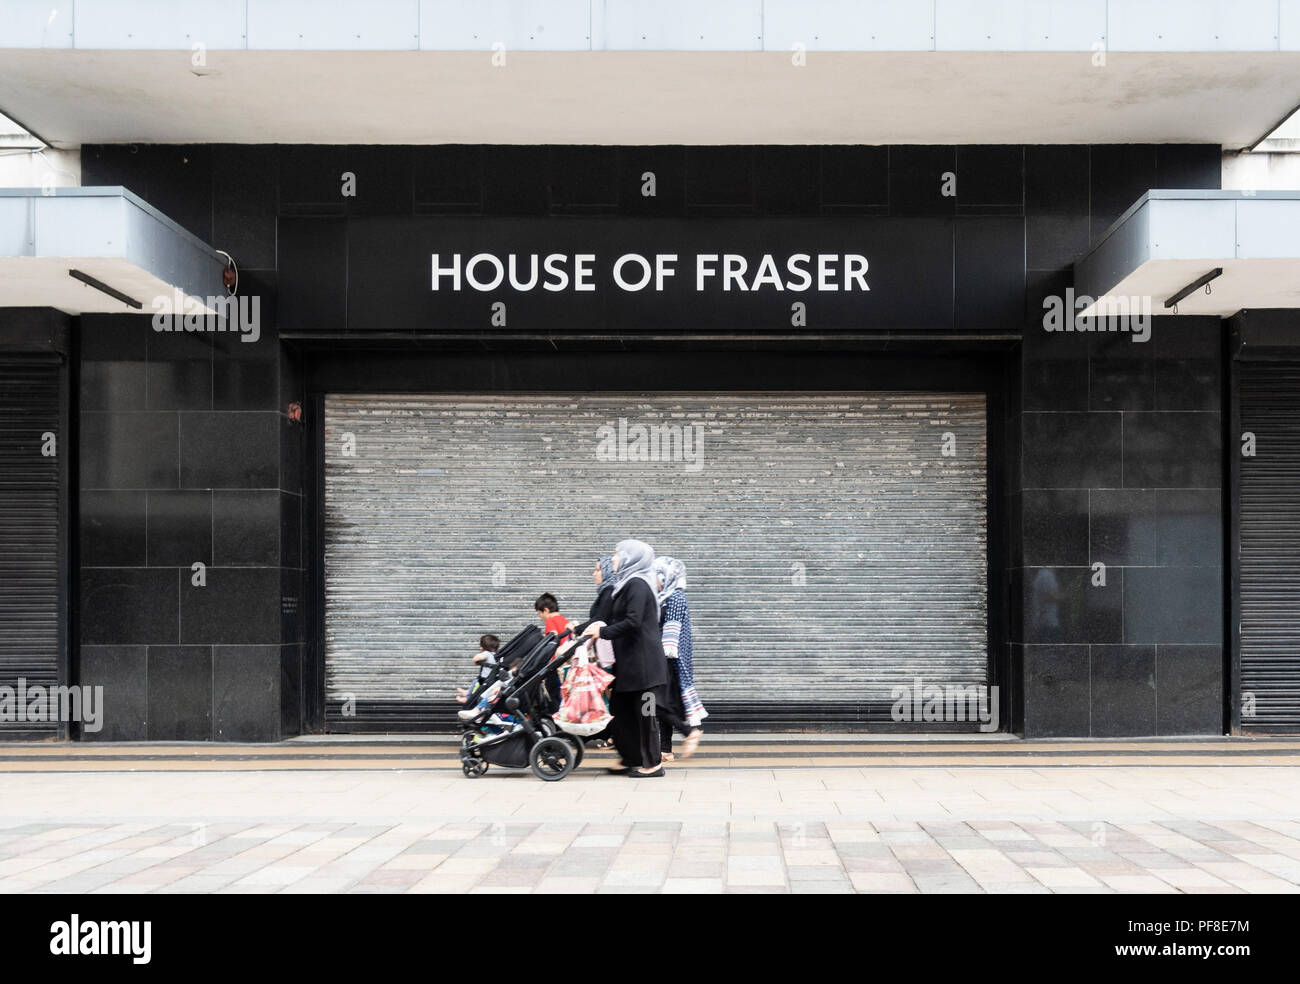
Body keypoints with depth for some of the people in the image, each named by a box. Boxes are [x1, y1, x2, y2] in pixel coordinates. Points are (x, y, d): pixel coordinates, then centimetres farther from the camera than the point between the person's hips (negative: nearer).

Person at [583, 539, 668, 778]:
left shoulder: (637, 585, -14)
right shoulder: (627, 584, 16)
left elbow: (632, 622, -22)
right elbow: (615, 619, 20)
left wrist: (602, 632, -15)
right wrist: (588, 629, 16)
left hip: (643, 661, -10)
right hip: (629, 662, 10)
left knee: (645, 712, -4)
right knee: (620, 709, 12)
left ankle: (653, 764, 3)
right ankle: (632, 760, 18)